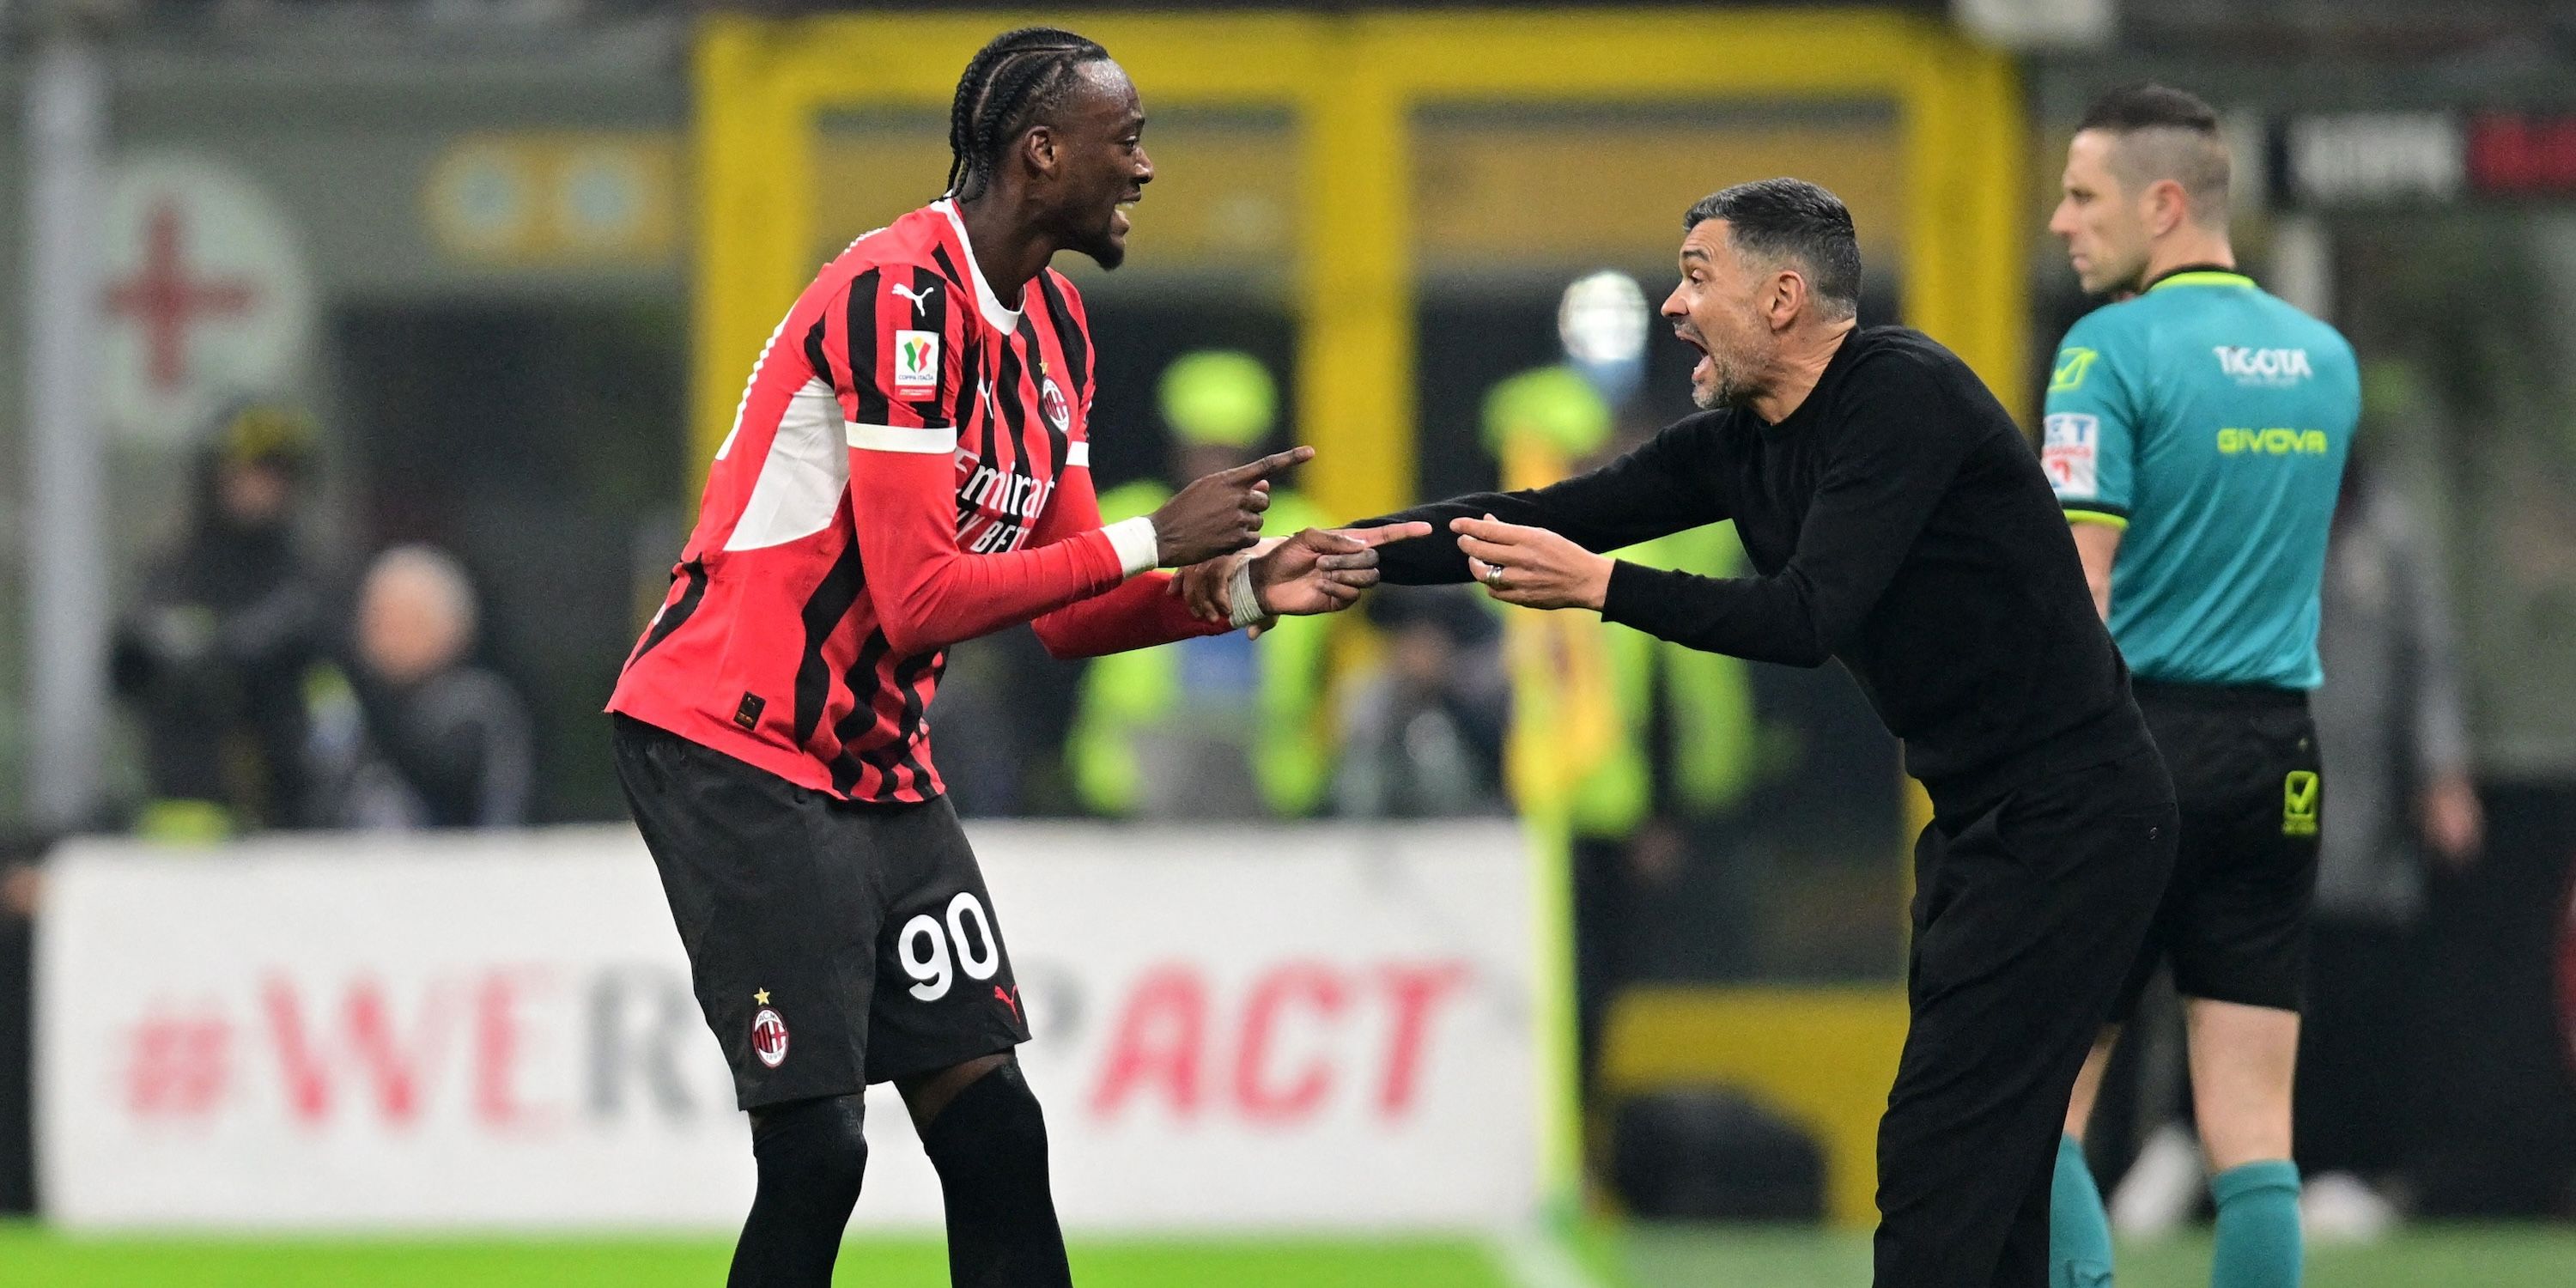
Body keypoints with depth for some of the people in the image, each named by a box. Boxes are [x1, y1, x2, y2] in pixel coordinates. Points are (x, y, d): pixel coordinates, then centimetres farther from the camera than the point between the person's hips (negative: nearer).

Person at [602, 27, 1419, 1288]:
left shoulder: (1052, 327, 9)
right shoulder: (899, 298, -21)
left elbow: (1063, 608, 13)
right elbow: (918, 599, -25)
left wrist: (1237, 590, -2)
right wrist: (1152, 542, -19)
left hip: (881, 766, 9)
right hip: (734, 749, -9)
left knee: (993, 1131, 2)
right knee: (816, 1148, -12)